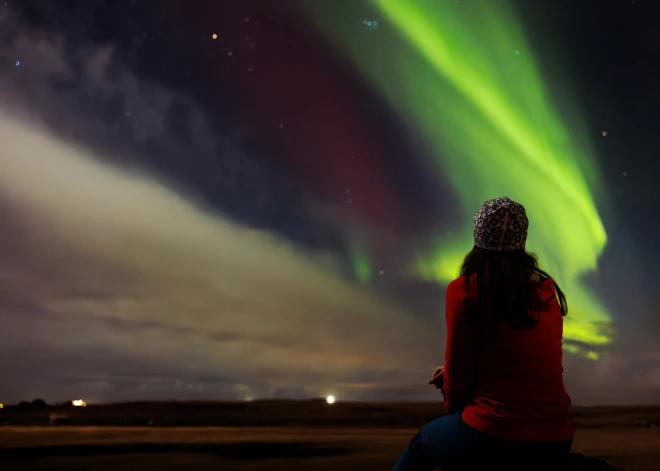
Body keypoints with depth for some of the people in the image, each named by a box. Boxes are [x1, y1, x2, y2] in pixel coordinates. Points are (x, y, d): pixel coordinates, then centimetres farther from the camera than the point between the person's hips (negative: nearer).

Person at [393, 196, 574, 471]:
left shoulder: (465, 289, -10)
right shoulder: (547, 289, 6)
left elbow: (460, 374, -5)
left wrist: (452, 407, 16)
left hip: (493, 436, -5)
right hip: (555, 442, 5)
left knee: (420, 447, 26)